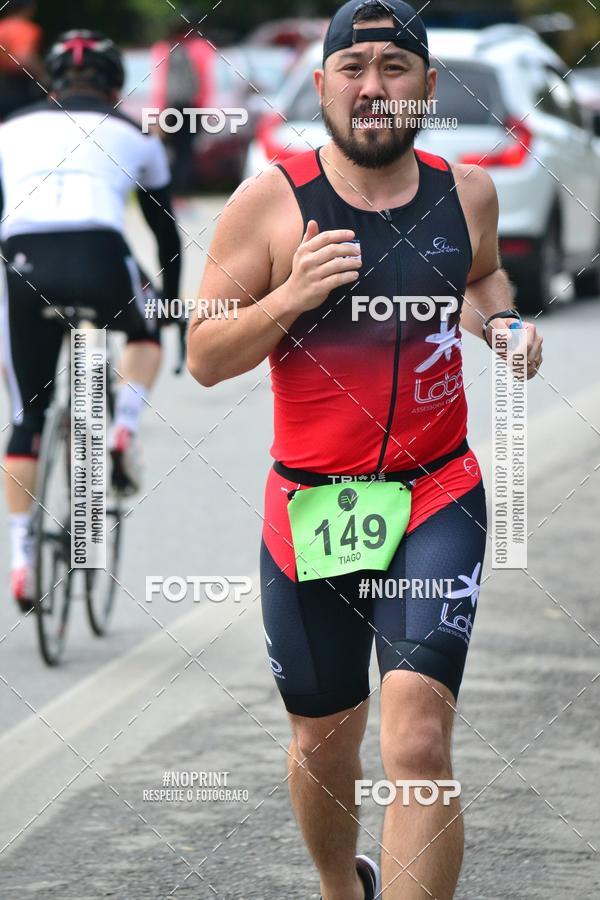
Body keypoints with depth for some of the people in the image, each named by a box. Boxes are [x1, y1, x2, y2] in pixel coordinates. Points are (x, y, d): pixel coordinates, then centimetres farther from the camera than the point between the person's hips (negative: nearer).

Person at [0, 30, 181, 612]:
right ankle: (122, 435, 10)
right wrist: (173, 308, 44)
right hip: (99, 258, -1)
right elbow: (165, 231, 30)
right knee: (144, 333, 34)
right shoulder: (133, 137, 23)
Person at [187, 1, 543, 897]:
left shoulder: (467, 192, 2)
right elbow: (204, 358, -4)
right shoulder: (270, 201, -6)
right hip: (311, 508, 0)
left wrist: (499, 321, 4)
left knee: (418, 745, -19)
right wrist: (291, 298, -20)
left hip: (436, 503, 0)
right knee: (323, 747, 16)